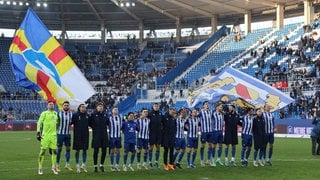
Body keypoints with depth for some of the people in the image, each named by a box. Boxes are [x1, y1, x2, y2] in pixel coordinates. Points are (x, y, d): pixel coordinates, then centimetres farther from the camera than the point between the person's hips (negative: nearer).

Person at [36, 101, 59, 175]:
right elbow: (39, 123, -6)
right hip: (45, 135, -5)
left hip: (53, 135, 5)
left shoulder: (55, 113, 13)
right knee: (43, 151, -2)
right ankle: (40, 168, 5)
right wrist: (38, 132, -13)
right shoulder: (44, 113, -4)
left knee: (54, 151, 3)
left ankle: (53, 167, 12)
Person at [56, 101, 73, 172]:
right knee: (59, 149, 0)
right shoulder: (59, 113, -7)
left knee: (68, 149, 7)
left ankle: (67, 164, 17)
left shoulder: (71, 113, 3)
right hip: (60, 133, -4)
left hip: (68, 134, 4)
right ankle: (57, 165, 7)